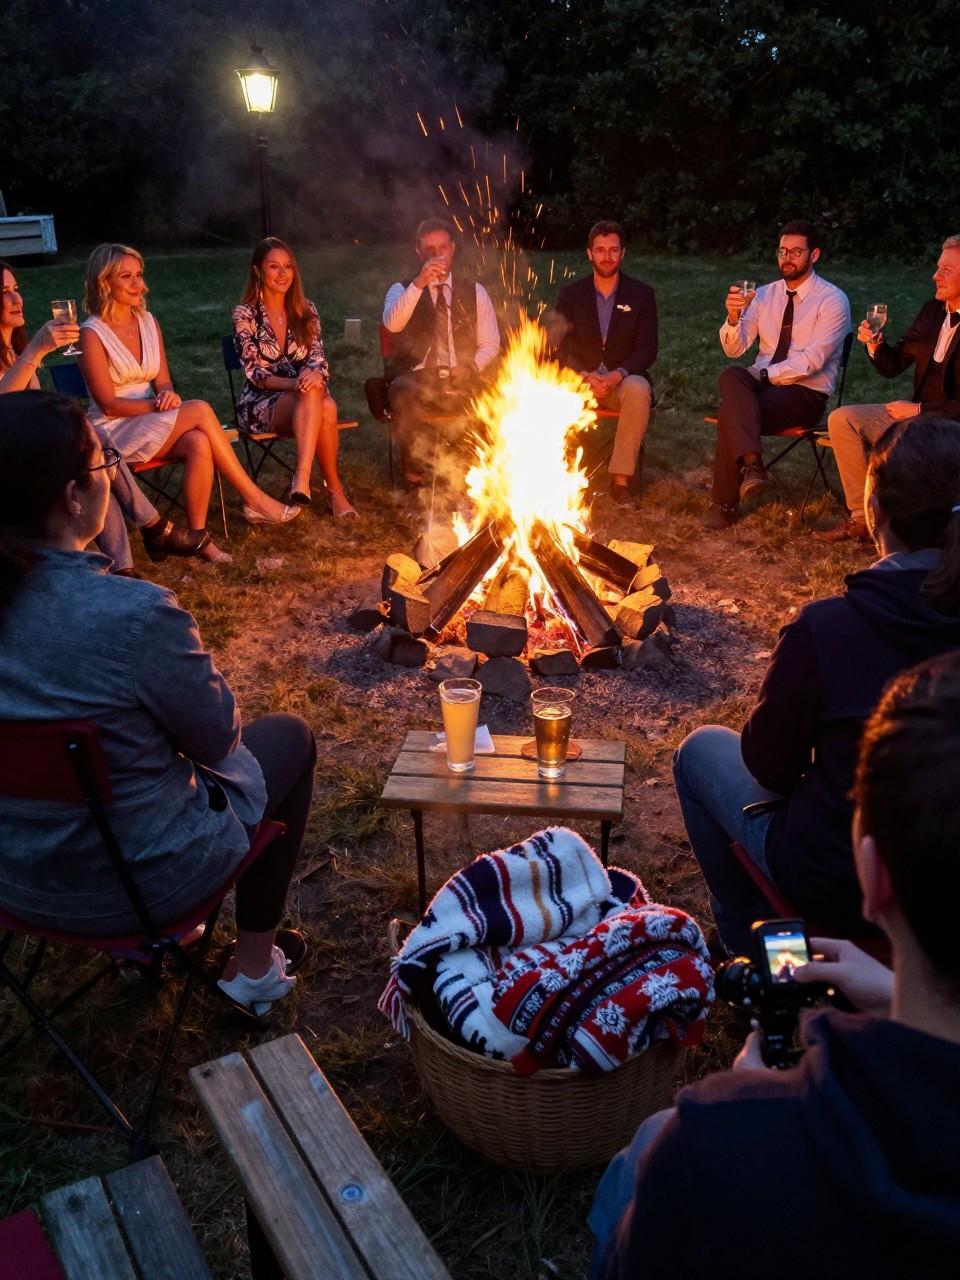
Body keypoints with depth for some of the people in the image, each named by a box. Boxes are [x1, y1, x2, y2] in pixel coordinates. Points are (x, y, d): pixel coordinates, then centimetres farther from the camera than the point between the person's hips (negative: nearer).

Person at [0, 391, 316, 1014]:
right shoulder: (134, 613, -31)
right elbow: (219, 738, -15)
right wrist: (195, 660, 3)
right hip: (135, 882, -6)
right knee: (290, 737, 15)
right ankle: (255, 964, 26)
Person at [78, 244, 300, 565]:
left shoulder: (149, 323, 9)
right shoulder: (92, 333, -10)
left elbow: (163, 382, 8)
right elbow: (109, 404, -13)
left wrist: (168, 396, -16)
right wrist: (159, 405, -23)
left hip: (154, 426, 6)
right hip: (115, 432, -5)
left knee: (199, 443, -30)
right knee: (200, 409, -27)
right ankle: (253, 498, -22)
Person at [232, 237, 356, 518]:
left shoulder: (305, 310, 8)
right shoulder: (244, 314, -3)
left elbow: (318, 357, 1)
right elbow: (254, 372, -9)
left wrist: (315, 375, -25)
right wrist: (293, 383, -27)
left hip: (305, 392, 3)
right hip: (262, 402, -3)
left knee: (327, 408, -35)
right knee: (312, 397, -36)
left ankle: (302, 480, -37)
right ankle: (334, 488, -36)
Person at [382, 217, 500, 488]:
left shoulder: (474, 292, 14)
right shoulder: (402, 290, 8)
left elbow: (490, 343, 12)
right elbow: (392, 324, -14)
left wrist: (471, 367, -9)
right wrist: (419, 283, -24)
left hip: (460, 382, 2)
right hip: (415, 379, -2)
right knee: (403, 392, -37)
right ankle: (413, 473, -21)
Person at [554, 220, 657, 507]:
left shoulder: (641, 294, 5)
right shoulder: (570, 295, 7)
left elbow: (647, 349, -1)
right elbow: (561, 348, 2)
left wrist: (618, 375, -21)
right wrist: (585, 376, -19)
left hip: (624, 379, 0)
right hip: (579, 379, 1)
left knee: (638, 390, -37)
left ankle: (620, 478, -30)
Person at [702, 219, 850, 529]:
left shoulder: (832, 300, -5)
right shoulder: (764, 295, 12)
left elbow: (812, 360, -16)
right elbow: (734, 349, 3)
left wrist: (766, 374, -19)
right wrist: (733, 316, -16)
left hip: (806, 393, -5)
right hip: (761, 382, 5)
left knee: (731, 411, -31)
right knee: (731, 377, -32)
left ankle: (725, 505, -26)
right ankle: (751, 464, -47)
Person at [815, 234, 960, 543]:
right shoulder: (932, 311, 8)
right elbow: (893, 366, 11)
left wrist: (919, 410, -20)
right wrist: (875, 345, -7)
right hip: (917, 413, 8)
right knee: (842, 419, -7)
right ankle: (861, 516, -4)